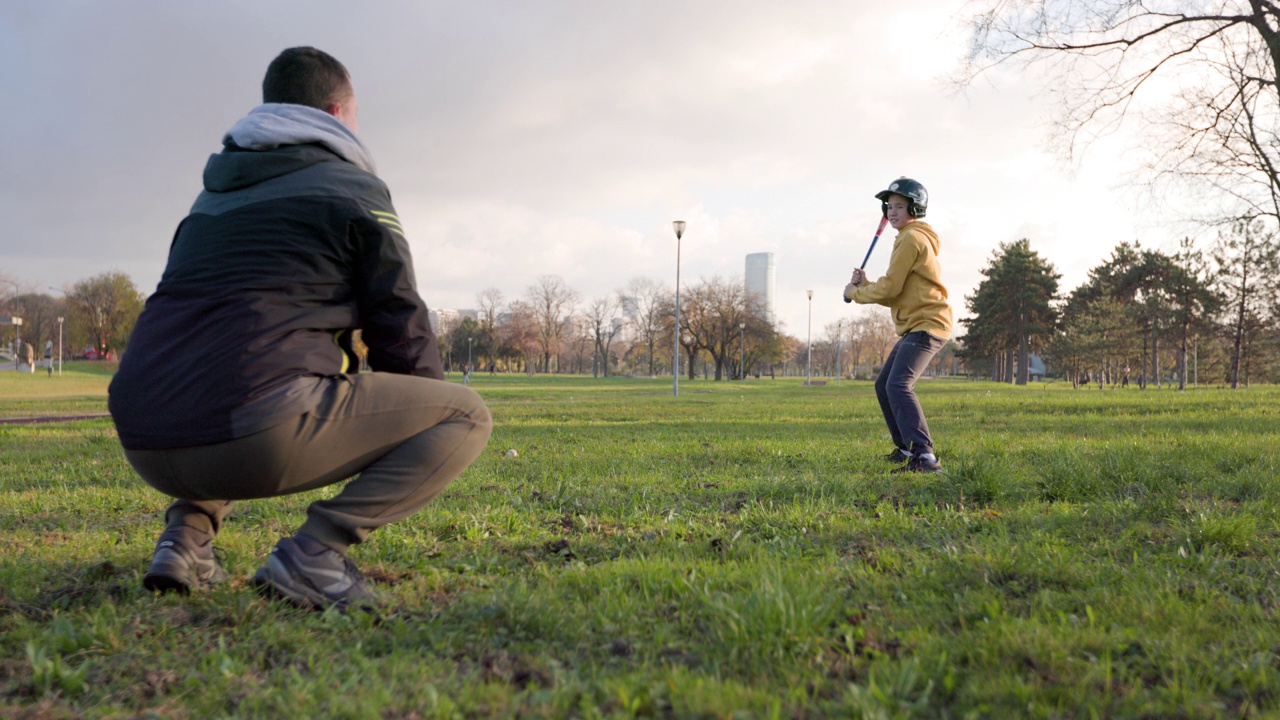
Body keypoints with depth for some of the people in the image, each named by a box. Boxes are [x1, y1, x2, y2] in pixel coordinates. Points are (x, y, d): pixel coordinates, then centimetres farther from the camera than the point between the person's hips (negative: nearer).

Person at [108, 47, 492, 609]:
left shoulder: (214, 196, 29)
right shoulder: (354, 188, 8)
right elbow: (401, 331, 5)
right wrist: (423, 446, 23)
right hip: (258, 434, -8)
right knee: (468, 415, 4)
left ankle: (188, 532, 15)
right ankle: (313, 551, -12)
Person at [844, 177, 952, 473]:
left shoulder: (911, 238, -11)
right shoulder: (913, 238, 21)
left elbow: (890, 288, -17)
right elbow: (897, 296, 19)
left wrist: (854, 293, -2)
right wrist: (864, 285, 6)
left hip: (926, 325, -11)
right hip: (914, 326, 11)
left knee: (898, 385, -25)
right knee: (884, 386, 17)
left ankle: (924, 457, -33)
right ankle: (905, 448, 28)